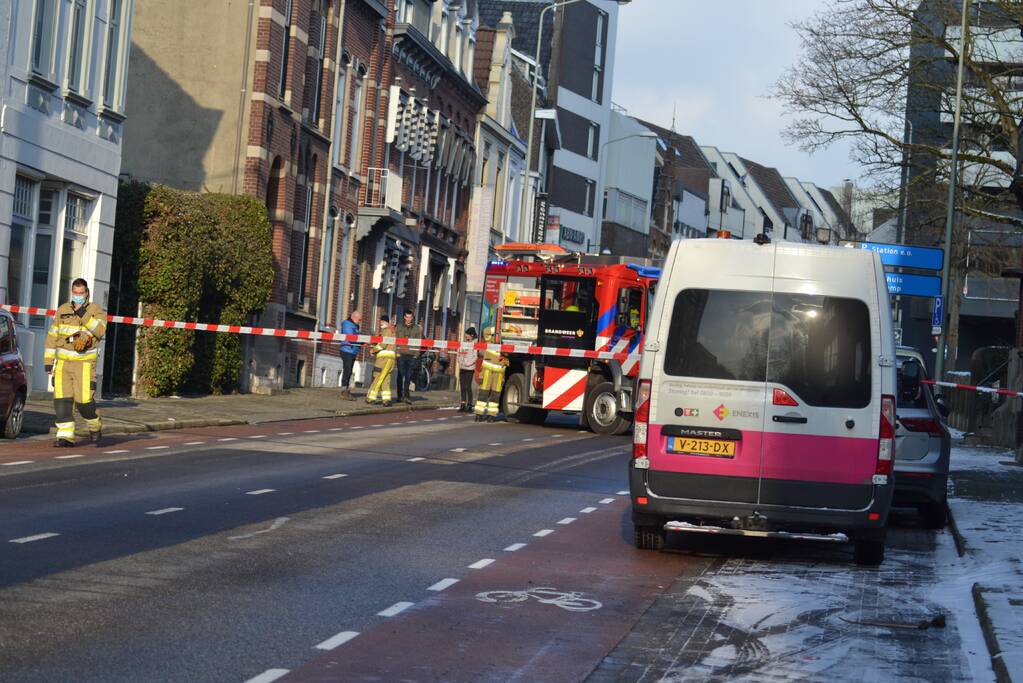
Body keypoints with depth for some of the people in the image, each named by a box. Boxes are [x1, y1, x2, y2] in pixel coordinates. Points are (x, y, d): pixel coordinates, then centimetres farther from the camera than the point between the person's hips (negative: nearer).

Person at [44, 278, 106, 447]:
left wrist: (84, 315, -24)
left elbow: (99, 330, -17)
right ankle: (66, 436, -2)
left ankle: (95, 426, 18)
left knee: (84, 399, -10)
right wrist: (48, 361, 10)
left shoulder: (96, 311, 2)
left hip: (84, 363, -3)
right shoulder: (62, 311, 11)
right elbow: (52, 336, 14)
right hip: (62, 363, 3)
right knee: (61, 399, -6)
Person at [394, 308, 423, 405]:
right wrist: (397, 352, -1)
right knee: (401, 375, -2)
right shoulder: (399, 327, 10)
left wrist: (417, 354, -1)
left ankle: (405, 395, 2)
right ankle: (400, 396, 0)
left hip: (412, 356, 0)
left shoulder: (417, 328, 9)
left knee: (408, 377, -2)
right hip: (401, 354, 0)